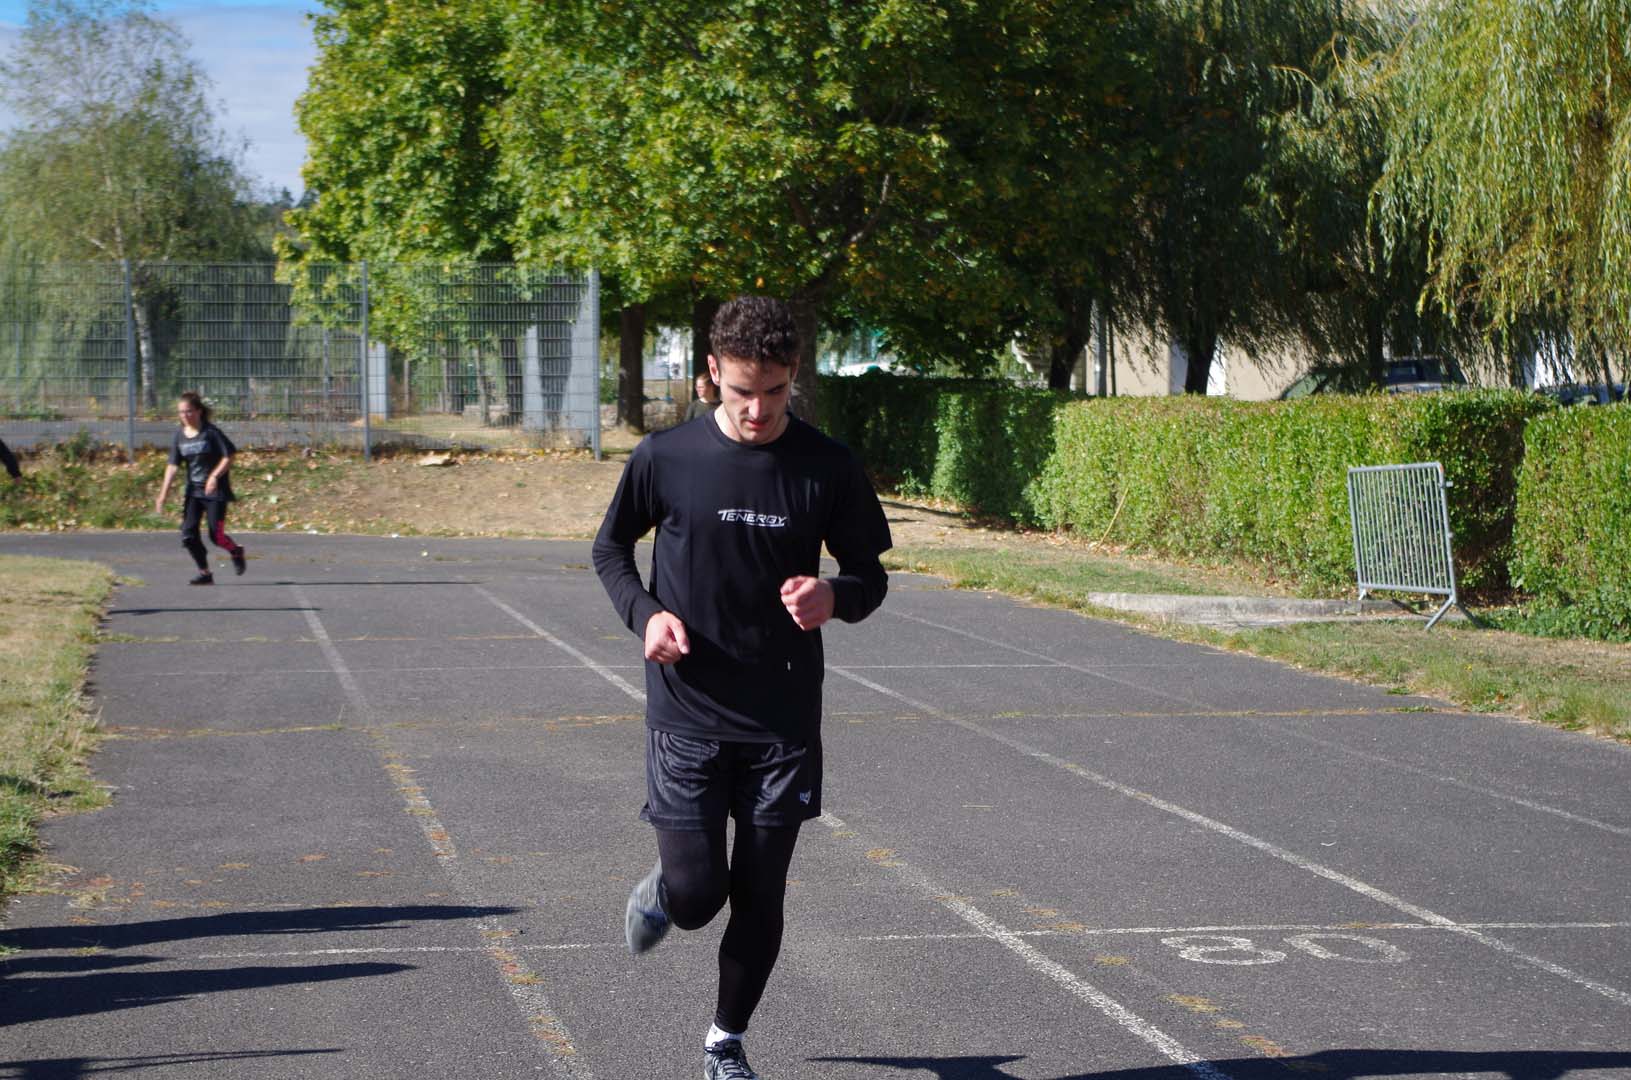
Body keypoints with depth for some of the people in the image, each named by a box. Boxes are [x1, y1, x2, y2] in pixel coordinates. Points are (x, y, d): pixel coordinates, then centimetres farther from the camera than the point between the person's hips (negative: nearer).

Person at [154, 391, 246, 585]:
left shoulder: (211, 432, -11)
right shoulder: (179, 435, 3)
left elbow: (228, 456, -10)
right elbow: (173, 465, 4)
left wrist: (214, 476, -23)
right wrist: (163, 493, -2)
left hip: (215, 490, -5)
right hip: (193, 491, 5)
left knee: (216, 535, -7)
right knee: (188, 534, -7)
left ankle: (236, 551, 28)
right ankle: (205, 573, 7)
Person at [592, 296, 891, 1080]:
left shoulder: (826, 469, -5)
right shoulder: (665, 458, -6)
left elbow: (870, 574, 5)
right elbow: (610, 549, 9)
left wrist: (836, 596, -18)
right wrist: (644, 613, -9)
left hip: (784, 720, 1)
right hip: (687, 714, -1)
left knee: (760, 899, 6)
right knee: (695, 897, -5)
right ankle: (660, 890, 33)